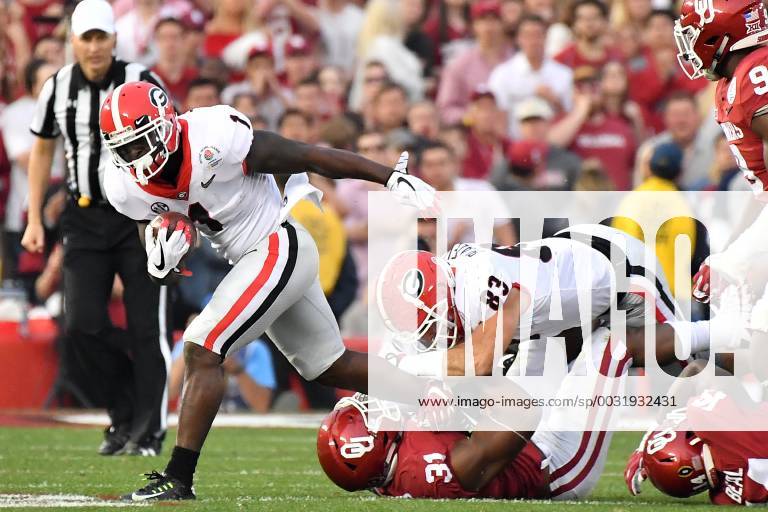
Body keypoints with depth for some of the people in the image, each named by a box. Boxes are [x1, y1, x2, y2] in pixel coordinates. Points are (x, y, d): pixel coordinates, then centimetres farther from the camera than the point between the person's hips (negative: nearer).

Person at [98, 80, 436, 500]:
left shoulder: (214, 142, -26)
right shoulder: (127, 187, -6)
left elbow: (313, 158, -18)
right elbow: (158, 270, 5)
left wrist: (393, 178, -14)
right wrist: (161, 263, -21)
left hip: (281, 247, -8)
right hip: (249, 259, 8)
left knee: (201, 350, -16)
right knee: (328, 366, 19)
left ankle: (178, 478, -12)